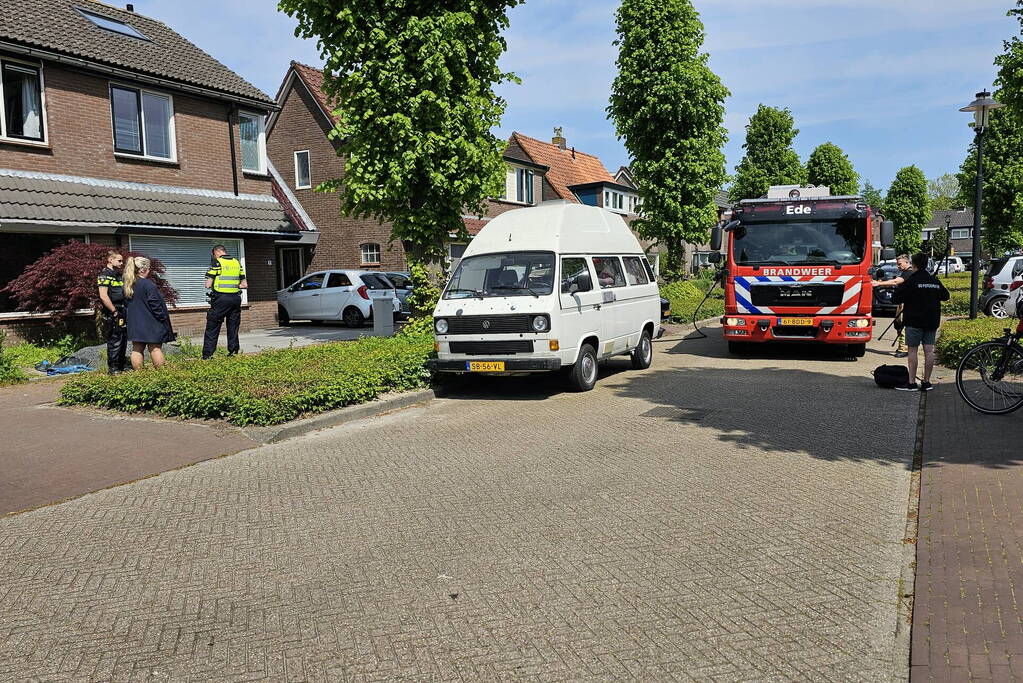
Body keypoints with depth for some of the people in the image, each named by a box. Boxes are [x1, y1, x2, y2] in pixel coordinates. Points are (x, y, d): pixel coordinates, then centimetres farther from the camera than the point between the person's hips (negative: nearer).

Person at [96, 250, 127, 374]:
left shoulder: (118, 275, 19)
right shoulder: (104, 275, -9)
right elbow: (103, 296, -19)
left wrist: (126, 311, 15)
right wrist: (114, 312, -17)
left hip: (122, 316, 9)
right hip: (112, 316, -9)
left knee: (123, 342, 12)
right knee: (115, 342, -6)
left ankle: (120, 368, 21)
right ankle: (113, 369, 1)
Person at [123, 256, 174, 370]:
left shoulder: (129, 285, 7)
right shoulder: (148, 284, -17)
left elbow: (129, 304, 14)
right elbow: (155, 304, -16)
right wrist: (163, 317, -6)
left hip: (135, 324, 7)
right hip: (150, 323, -7)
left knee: (137, 349, 8)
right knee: (155, 348, -2)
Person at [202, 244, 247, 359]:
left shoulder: (217, 263, -6)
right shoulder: (237, 263, 11)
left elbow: (208, 285, -8)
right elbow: (244, 285, 11)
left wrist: (216, 284, 11)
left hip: (221, 298, -5)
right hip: (235, 298, 5)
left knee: (212, 328, 1)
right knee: (233, 327, 12)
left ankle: (207, 355, 1)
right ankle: (234, 352, 13)